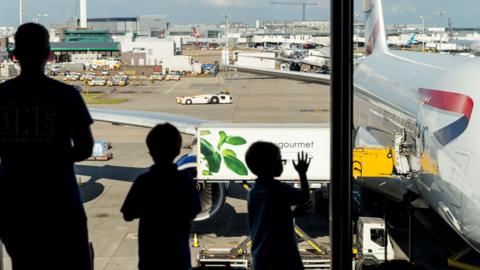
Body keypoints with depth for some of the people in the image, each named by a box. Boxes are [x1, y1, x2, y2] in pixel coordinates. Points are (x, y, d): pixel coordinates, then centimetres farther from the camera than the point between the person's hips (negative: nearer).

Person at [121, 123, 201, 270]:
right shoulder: (186, 181, -9)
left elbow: (128, 215, -5)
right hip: (178, 252, 1)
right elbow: (192, 213, 2)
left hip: (151, 254, -1)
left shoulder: (143, 181, -12)